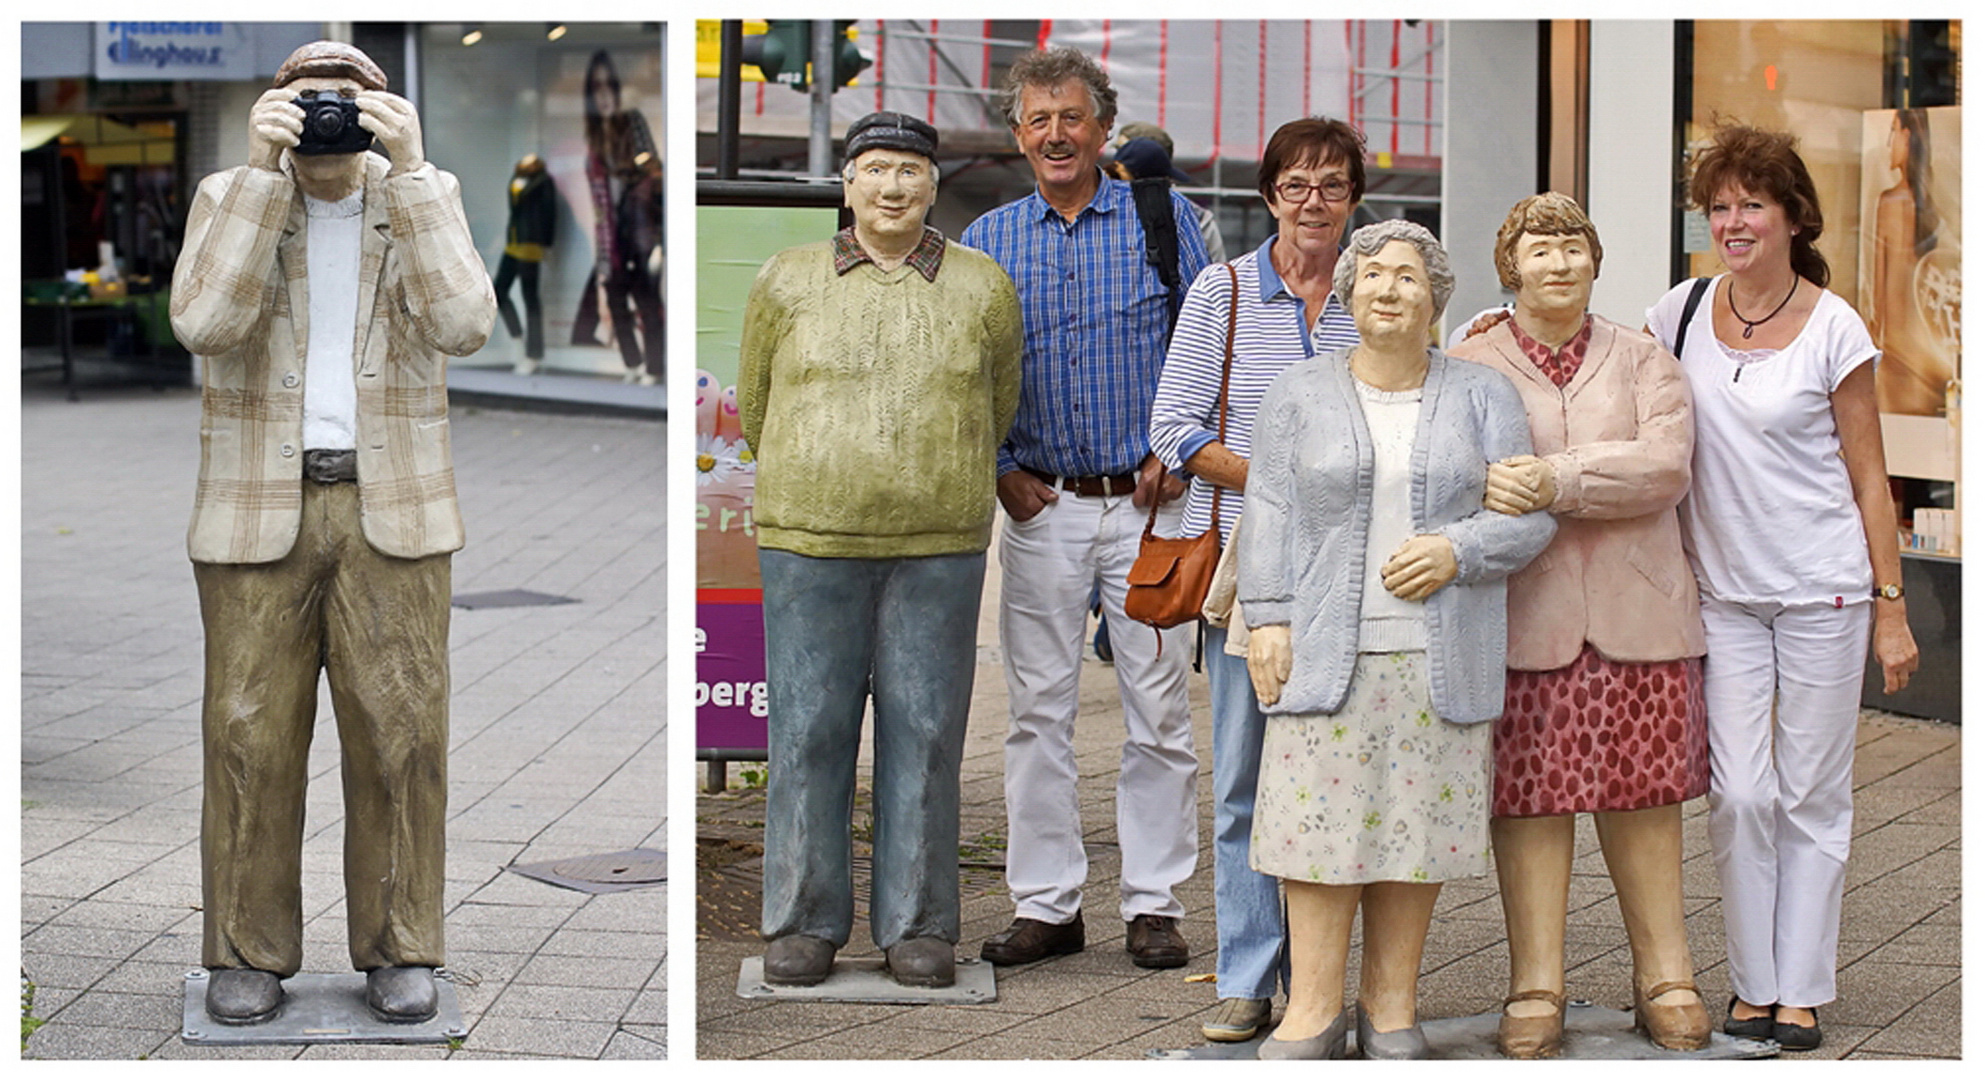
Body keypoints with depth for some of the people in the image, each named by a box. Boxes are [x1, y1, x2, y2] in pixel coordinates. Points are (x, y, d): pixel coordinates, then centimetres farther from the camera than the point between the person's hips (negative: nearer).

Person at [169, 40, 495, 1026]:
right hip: (256, 509, 0)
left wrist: (409, 170, -18)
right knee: (251, 733, 1)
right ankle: (249, 953, 11)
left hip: (392, 511, 0)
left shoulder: (426, 198, 2)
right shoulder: (229, 198, 2)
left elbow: (463, 323, -15)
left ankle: (397, 950, 12)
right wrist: (261, 170, -19)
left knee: (399, 732, 1)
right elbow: (205, 322, -17)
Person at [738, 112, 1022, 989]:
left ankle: (917, 927, 11)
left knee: (924, 733, 2)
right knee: (809, 730, 1)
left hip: (937, 547, 0)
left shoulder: (982, 289, 1)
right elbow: (757, 407, 11)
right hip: (813, 541, 0)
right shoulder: (788, 283, -1)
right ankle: (806, 923, 11)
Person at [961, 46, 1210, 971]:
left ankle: (1153, 904, 8)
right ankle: (1045, 904, 11)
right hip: (1043, 507, 2)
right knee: (1038, 711, 3)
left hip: (1146, 503, -2)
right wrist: (1000, 470, 0)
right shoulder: (986, 242, 8)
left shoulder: (1161, 219, 3)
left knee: (1158, 712, 0)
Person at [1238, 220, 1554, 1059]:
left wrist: (1456, 550, -13)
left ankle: (1391, 1004, 12)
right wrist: (1267, 619, -4)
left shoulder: (1481, 397, 8)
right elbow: (1270, 514, 5)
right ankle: (1314, 1007, 3)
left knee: (1417, 823, 2)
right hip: (1327, 653, 0)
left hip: (1441, 659, 1)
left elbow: (1530, 516, 4)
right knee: (1321, 819, -4)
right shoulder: (1300, 396, 9)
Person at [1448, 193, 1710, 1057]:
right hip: (1521, 617, -1)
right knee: (1529, 797, -2)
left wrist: (1557, 480, -18)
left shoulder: (1643, 361, 11)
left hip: (1635, 616, 1)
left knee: (1644, 796, 4)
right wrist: (1482, 490, -25)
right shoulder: (1469, 369, 9)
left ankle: (1665, 981, 15)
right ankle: (1535, 987, 7)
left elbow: (1664, 466, -6)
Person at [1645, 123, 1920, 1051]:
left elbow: (1868, 477, -3)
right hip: (1724, 591, 3)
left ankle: (1801, 993, 12)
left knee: (1813, 796, 4)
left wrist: (1891, 608, -4)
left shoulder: (1832, 328, -5)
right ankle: (1752, 986, 12)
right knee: (1739, 794, 0)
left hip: (1823, 591, -2)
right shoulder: (1684, 311, 3)